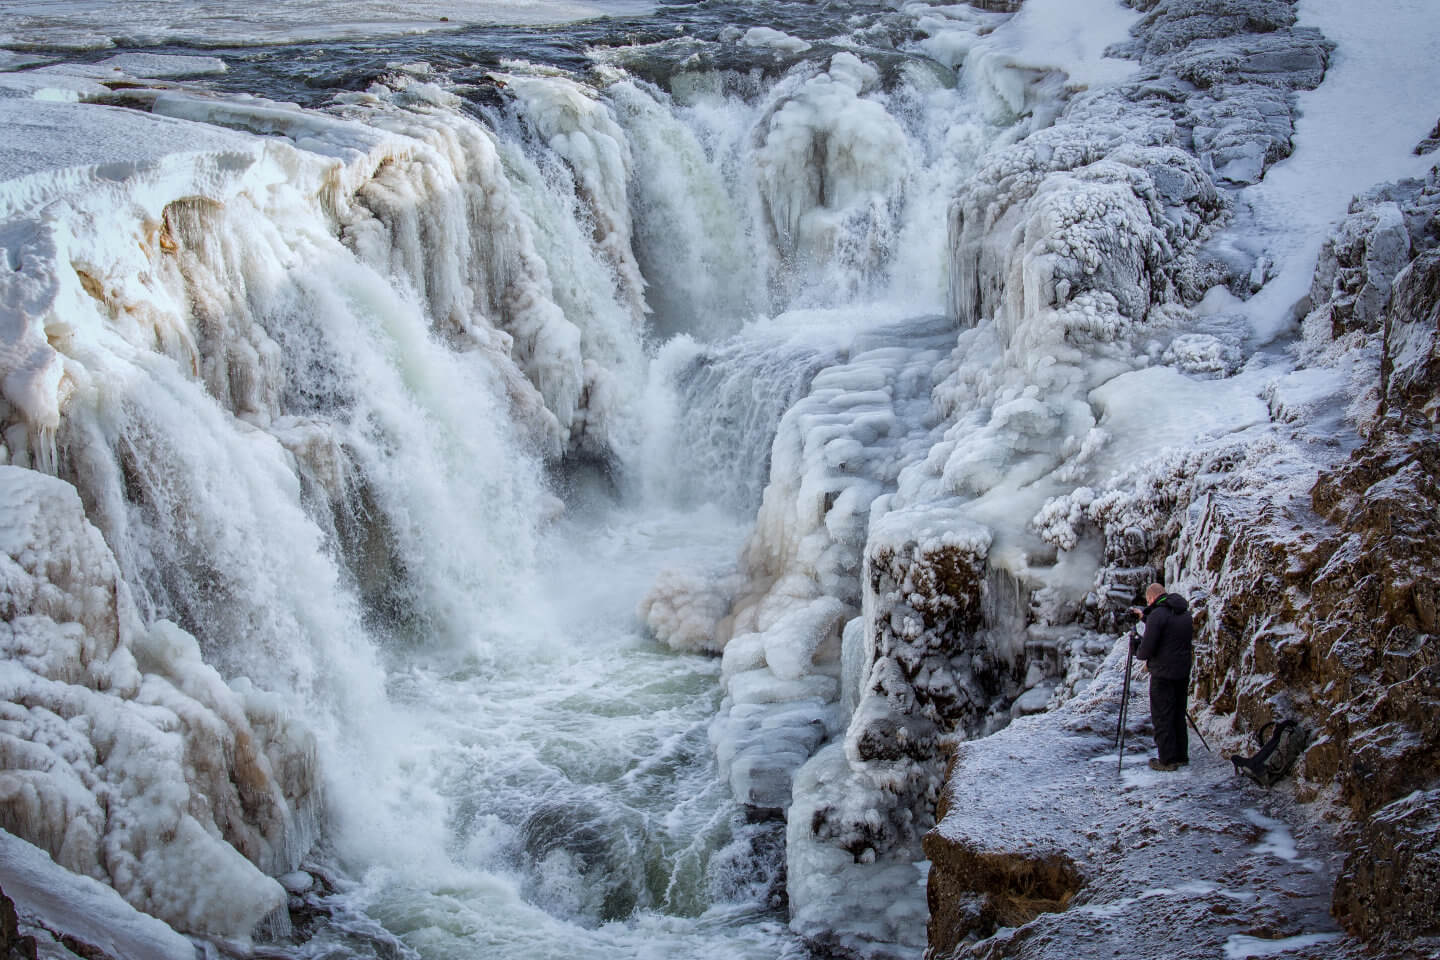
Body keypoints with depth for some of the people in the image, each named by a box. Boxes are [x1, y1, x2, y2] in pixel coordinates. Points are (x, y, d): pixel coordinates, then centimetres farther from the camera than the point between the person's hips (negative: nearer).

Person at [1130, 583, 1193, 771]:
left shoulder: (1157, 615, -16)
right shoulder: (1185, 613, 9)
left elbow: (1146, 651, -17)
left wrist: (1135, 650, 4)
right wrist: (1146, 617, 33)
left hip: (1163, 674, -8)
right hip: (1183, 672, 8)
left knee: (1161, 717, 0)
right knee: (1178, 715, 17)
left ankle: (1168, 760, 1)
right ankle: (1181, 755, 23)